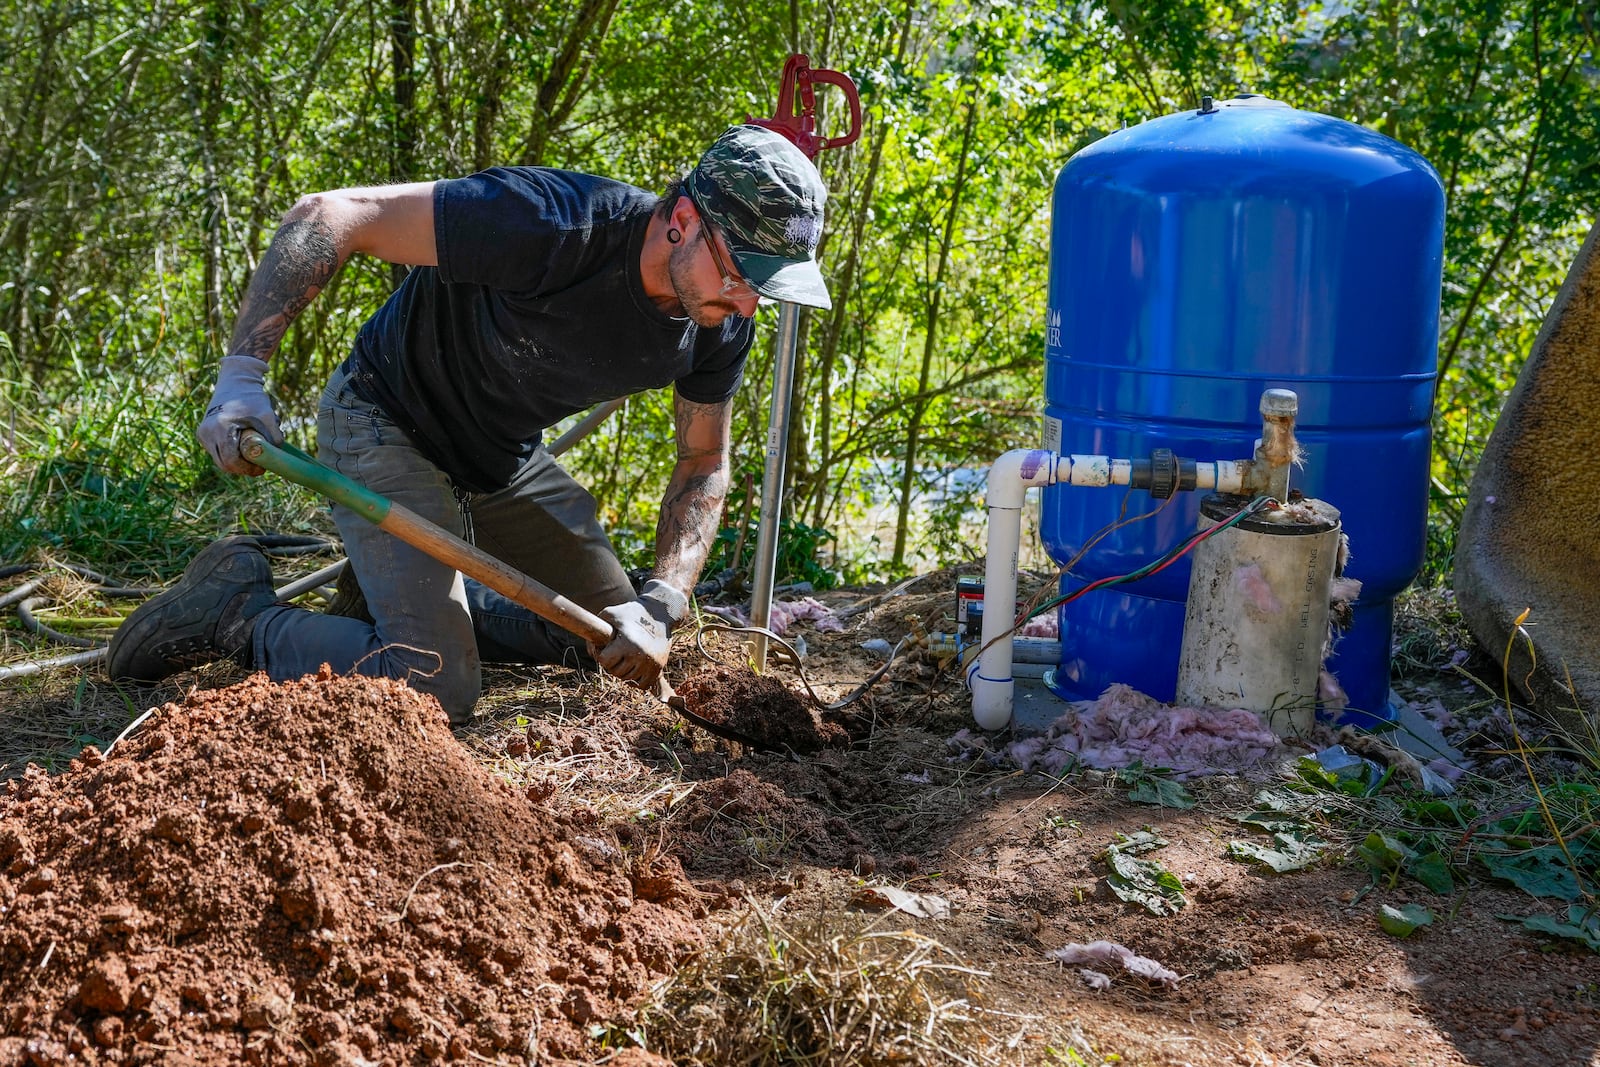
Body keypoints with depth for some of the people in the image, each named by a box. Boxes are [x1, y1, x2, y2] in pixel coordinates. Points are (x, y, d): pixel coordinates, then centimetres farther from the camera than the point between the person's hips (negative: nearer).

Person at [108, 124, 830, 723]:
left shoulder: (720, 326, -14)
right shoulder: (552, 224, -35)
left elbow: (703, 466, 0)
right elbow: (328, 217, -31)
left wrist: (661, 605, -15)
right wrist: (243, 373, -33)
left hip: (505, 458, 8)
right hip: (386, 427, -7)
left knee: (612, 639, 14)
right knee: (436, 692, -19)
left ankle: (410, 597, 24)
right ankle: (241, 611, 1)